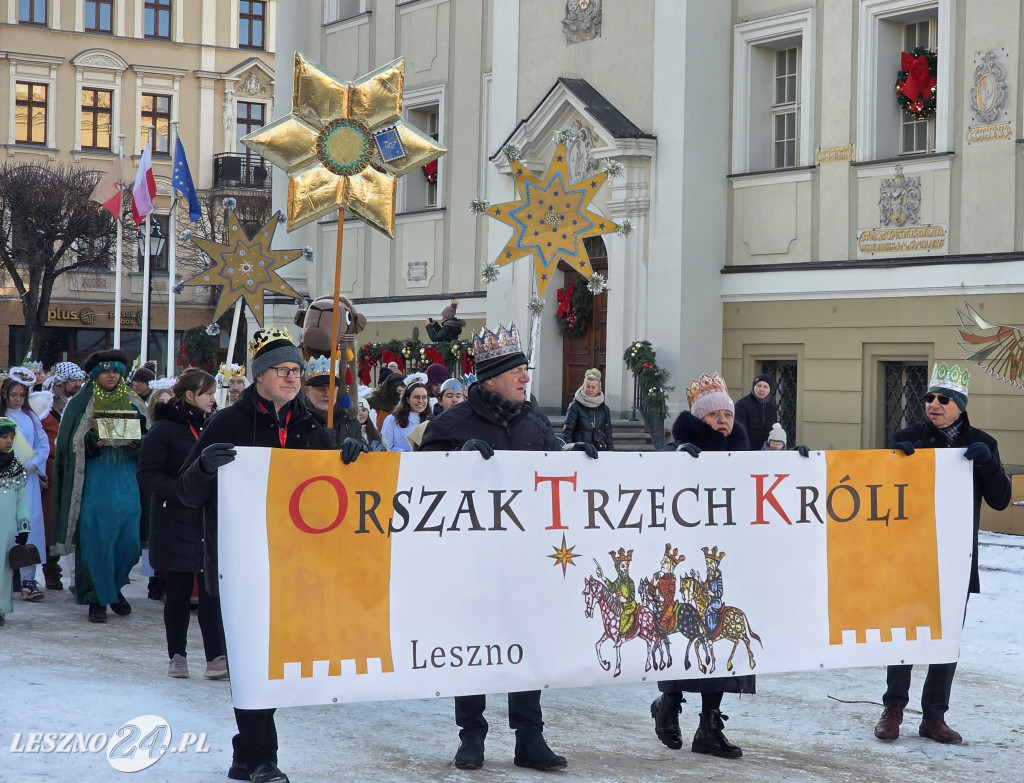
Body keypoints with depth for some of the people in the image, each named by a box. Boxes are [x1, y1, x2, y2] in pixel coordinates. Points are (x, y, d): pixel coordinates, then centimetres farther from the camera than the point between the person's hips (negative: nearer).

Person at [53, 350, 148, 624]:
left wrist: (136, 443, -8)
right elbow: (72, 442, -2)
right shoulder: (82, 403, 2)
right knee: (95, 541, -4)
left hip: (126, 480, 3)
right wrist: (93, 441, -19)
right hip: (93, 481, -3)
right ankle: (97, 598, 5)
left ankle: (115, 587, 24)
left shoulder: (132, 404, 11)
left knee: (128, 539, 1)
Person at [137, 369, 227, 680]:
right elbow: (147, 475, -10)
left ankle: (216, 658, -6)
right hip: (175, 523, -4)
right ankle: (177, 656, 17)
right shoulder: (163, 429, -5)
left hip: (210, 523, 4)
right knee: (178, 591, 5)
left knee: (212, 590, -4)